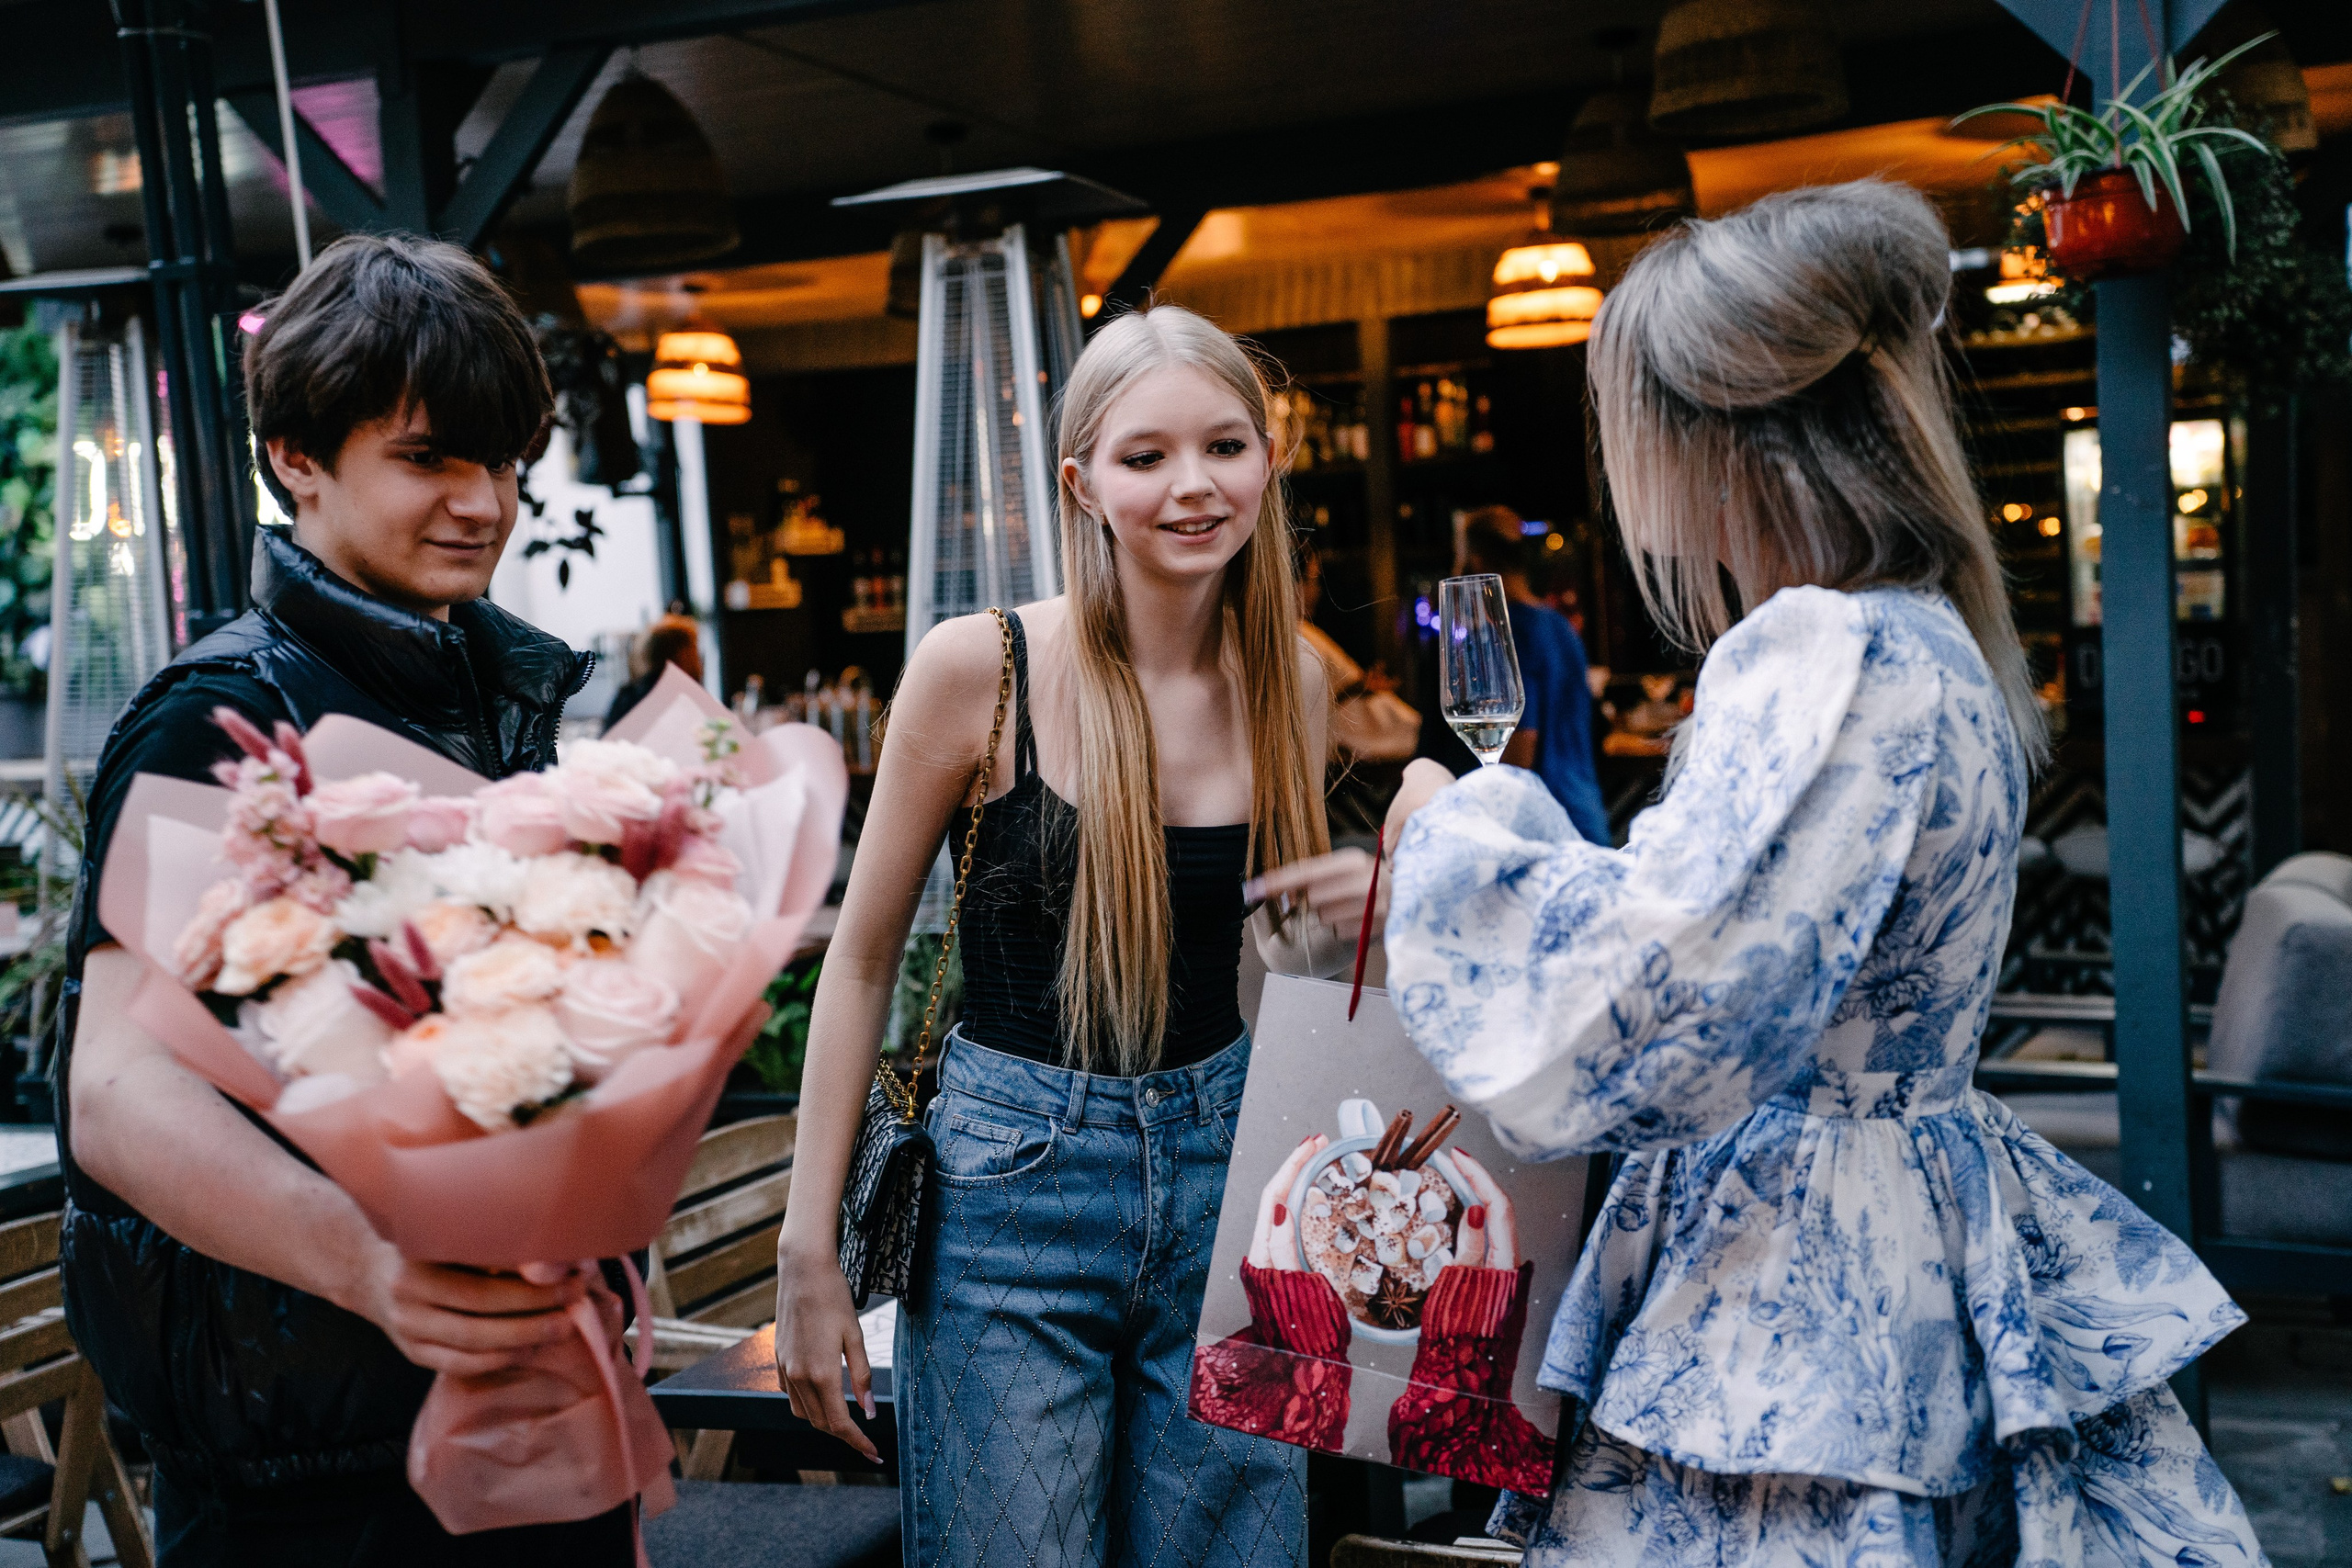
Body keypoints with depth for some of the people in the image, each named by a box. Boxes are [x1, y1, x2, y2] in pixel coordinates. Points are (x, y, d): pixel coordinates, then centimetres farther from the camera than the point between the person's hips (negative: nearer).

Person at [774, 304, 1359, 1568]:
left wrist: (1360, 909, -8)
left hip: (1222, 1175, 4)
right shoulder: (978, 667, -12)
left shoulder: (1289, 680, 1)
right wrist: (808, 1250, -5)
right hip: (1014, 1181, -4)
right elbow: (863, 957, -5)